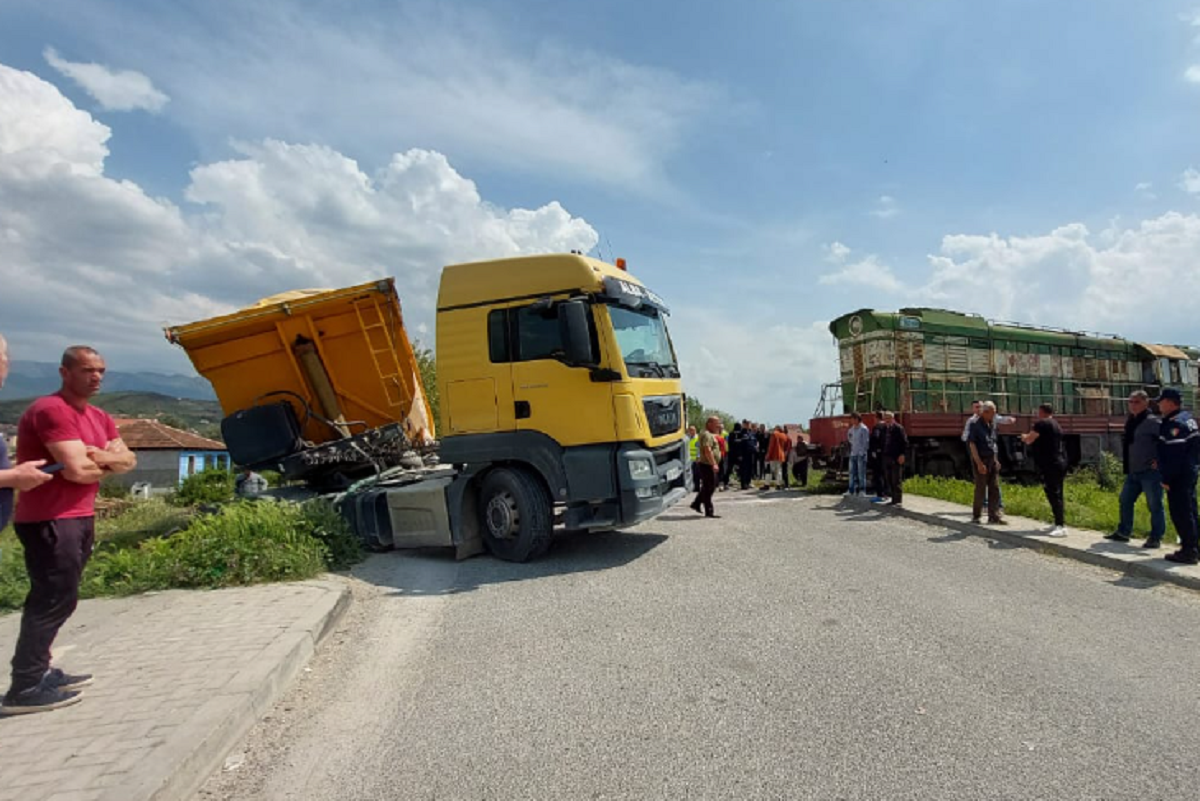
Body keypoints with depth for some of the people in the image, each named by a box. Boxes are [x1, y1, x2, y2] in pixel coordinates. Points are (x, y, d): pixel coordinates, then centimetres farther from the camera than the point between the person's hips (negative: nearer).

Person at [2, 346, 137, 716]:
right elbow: (76, 470, -23)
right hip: (50, 521, -10)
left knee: (53, 599, 15)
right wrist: (106, 464, -3)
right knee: (55, 600, -7)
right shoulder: (51, 410, -16)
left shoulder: (99, 418, 14)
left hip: (79, 518, 10)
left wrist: (98, 456, -11)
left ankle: (39, 672, 26)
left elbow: (129, 460, 8)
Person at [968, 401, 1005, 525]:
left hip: (993, 459, 6)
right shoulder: (975, 424, -12)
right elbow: (972, 444, -15)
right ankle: (976, 516, 15)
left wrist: (996, 459, 14)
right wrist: (979, 463, -19)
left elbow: (993, 443, 17)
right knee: (981, 489, 1)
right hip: (981, 460, -6)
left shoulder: (992, 424, 8)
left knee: (994, 489, 5)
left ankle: (994, 517, 9)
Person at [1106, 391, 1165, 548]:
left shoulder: (1153, 422, -12)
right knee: (1125, 501, 14)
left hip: (1150, 471, -9)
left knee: (1154, 505, 0)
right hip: (1133, 471, 9)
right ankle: (1123, 532, 25)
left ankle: (1156, 538, 7)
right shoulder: (1130, 422, 13)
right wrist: (1126, 465, 17)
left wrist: (1160, 460, -18)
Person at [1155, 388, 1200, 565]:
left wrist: (1167, 478, -18)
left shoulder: (1174, 424, -19)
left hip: (1179, 477, -10)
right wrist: (1161, 463, 22)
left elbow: (1174, 455, -22)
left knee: (1180, 513, -5)